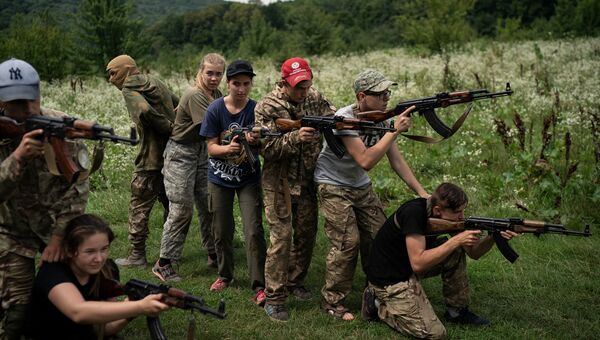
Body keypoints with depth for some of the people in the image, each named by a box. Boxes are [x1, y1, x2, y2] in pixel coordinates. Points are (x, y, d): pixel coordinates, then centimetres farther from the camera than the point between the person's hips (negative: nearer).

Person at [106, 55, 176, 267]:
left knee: (139, 206, 4)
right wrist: (174, 128, 9)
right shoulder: (156, 83, 16)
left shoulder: (129, 90, -9)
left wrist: (169, 128, -18)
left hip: (152, 160, -8)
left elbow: (144, 111, -29)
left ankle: (137, 256, 10)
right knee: (170, 203, 18)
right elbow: (180, 104, 19)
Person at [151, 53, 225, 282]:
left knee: (209, 206, 9)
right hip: (181, 153, -8)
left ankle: (213, 255, 24)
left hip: (203, 152, 8)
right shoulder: (195, 96, -20)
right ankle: (163, 264, 4)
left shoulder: (217, 95, 7)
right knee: (181, 209, -7)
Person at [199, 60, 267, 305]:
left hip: (249, 178, -1)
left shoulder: (256, 109, -10)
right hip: (220, 178, 1)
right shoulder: (215, 110, -10)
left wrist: (255, 142, -33)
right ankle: (225, 275, 33)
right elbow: (211, 147, -10)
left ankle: (259, 286, -5)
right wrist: (228, 148, -31)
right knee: (222, 231, 12)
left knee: (254, 231, -10)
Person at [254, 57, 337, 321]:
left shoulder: (316, 99, 1)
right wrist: (295, 137, -32)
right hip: (279, 181, -5)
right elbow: (267, 148, -18)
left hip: (308, 179, 5)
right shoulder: (267, 107, -13)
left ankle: (295, 282, 33)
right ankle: (274, 299, 3)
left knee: (307, 234, 13)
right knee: (282, 237, -6)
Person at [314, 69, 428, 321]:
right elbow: (365, 161, -32)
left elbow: (396, 159, -1)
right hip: (334, 188, -7)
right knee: (347, 242, -11)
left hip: (361, 187, 7)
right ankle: (332, 301, 6)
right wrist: (395, 130, -32)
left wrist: (421, 191, -7)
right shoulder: (345, 119, -26)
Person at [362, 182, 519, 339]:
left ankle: (456, 310, 9)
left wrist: (492, 237, -19)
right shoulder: (414, 212, -29)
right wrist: (456, 241, -30)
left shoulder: (449, 215, -5)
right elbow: (418, 263, -33)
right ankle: (379, 304, 2)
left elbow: (474, 253, 1)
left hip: (410, 265, 8)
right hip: (389, 278, -8)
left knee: (456, 252, -4)